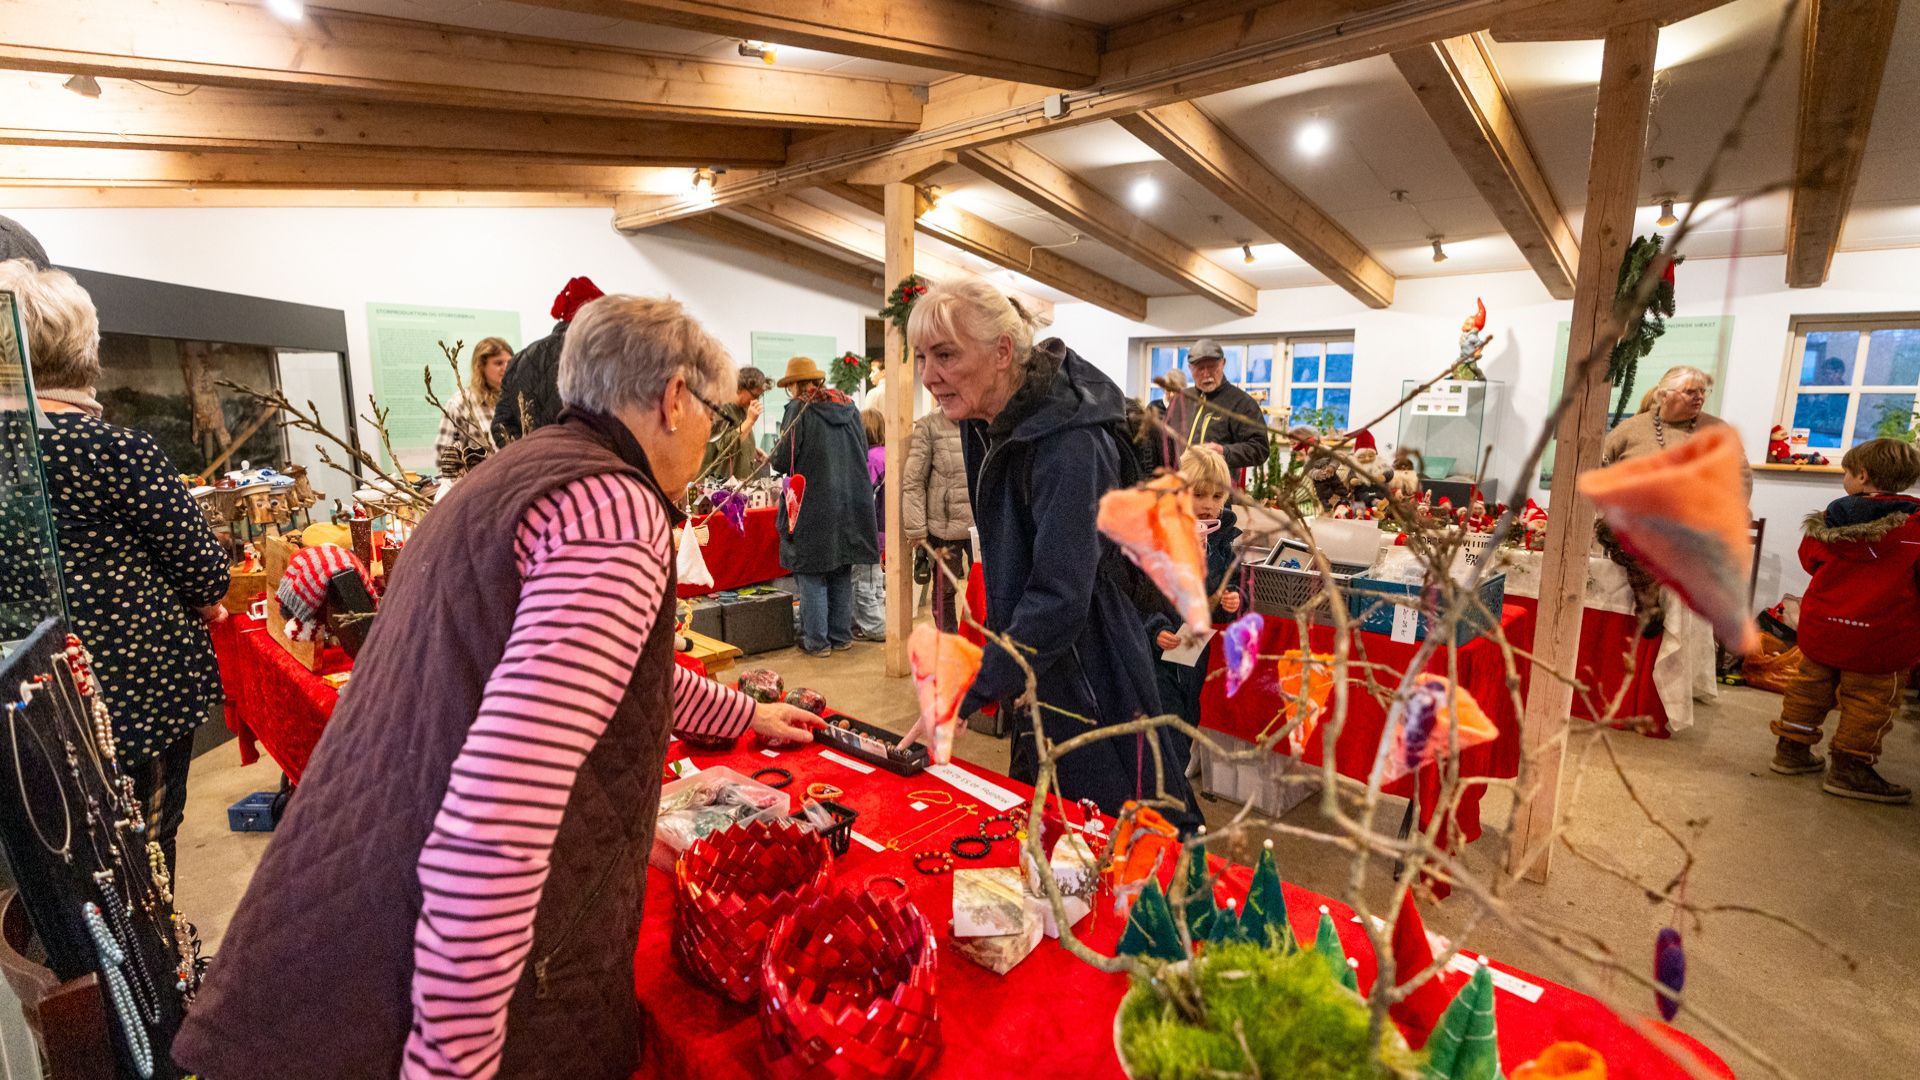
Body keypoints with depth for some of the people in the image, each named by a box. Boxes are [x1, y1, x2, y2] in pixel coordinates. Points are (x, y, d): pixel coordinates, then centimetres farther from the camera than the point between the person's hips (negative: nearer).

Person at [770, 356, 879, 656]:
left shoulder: (799, 410, -10)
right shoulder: (849, 407, 7)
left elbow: (782, 461, -10)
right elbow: (863, 453, 12)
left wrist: (774, 457, 12)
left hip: (813, 506, -5)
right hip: (850, 504, 6)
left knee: (812, 576, 4)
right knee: (841, 575, 14)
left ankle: (816, 641, 10)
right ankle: (841, 635, 22)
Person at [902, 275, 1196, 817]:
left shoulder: (1070, 443, -27)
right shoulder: (982, 423, 1)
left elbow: (1058, 599, -31)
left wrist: (967, 695, -28)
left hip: (1089, 681, -8)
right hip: (1032, 669, 8)